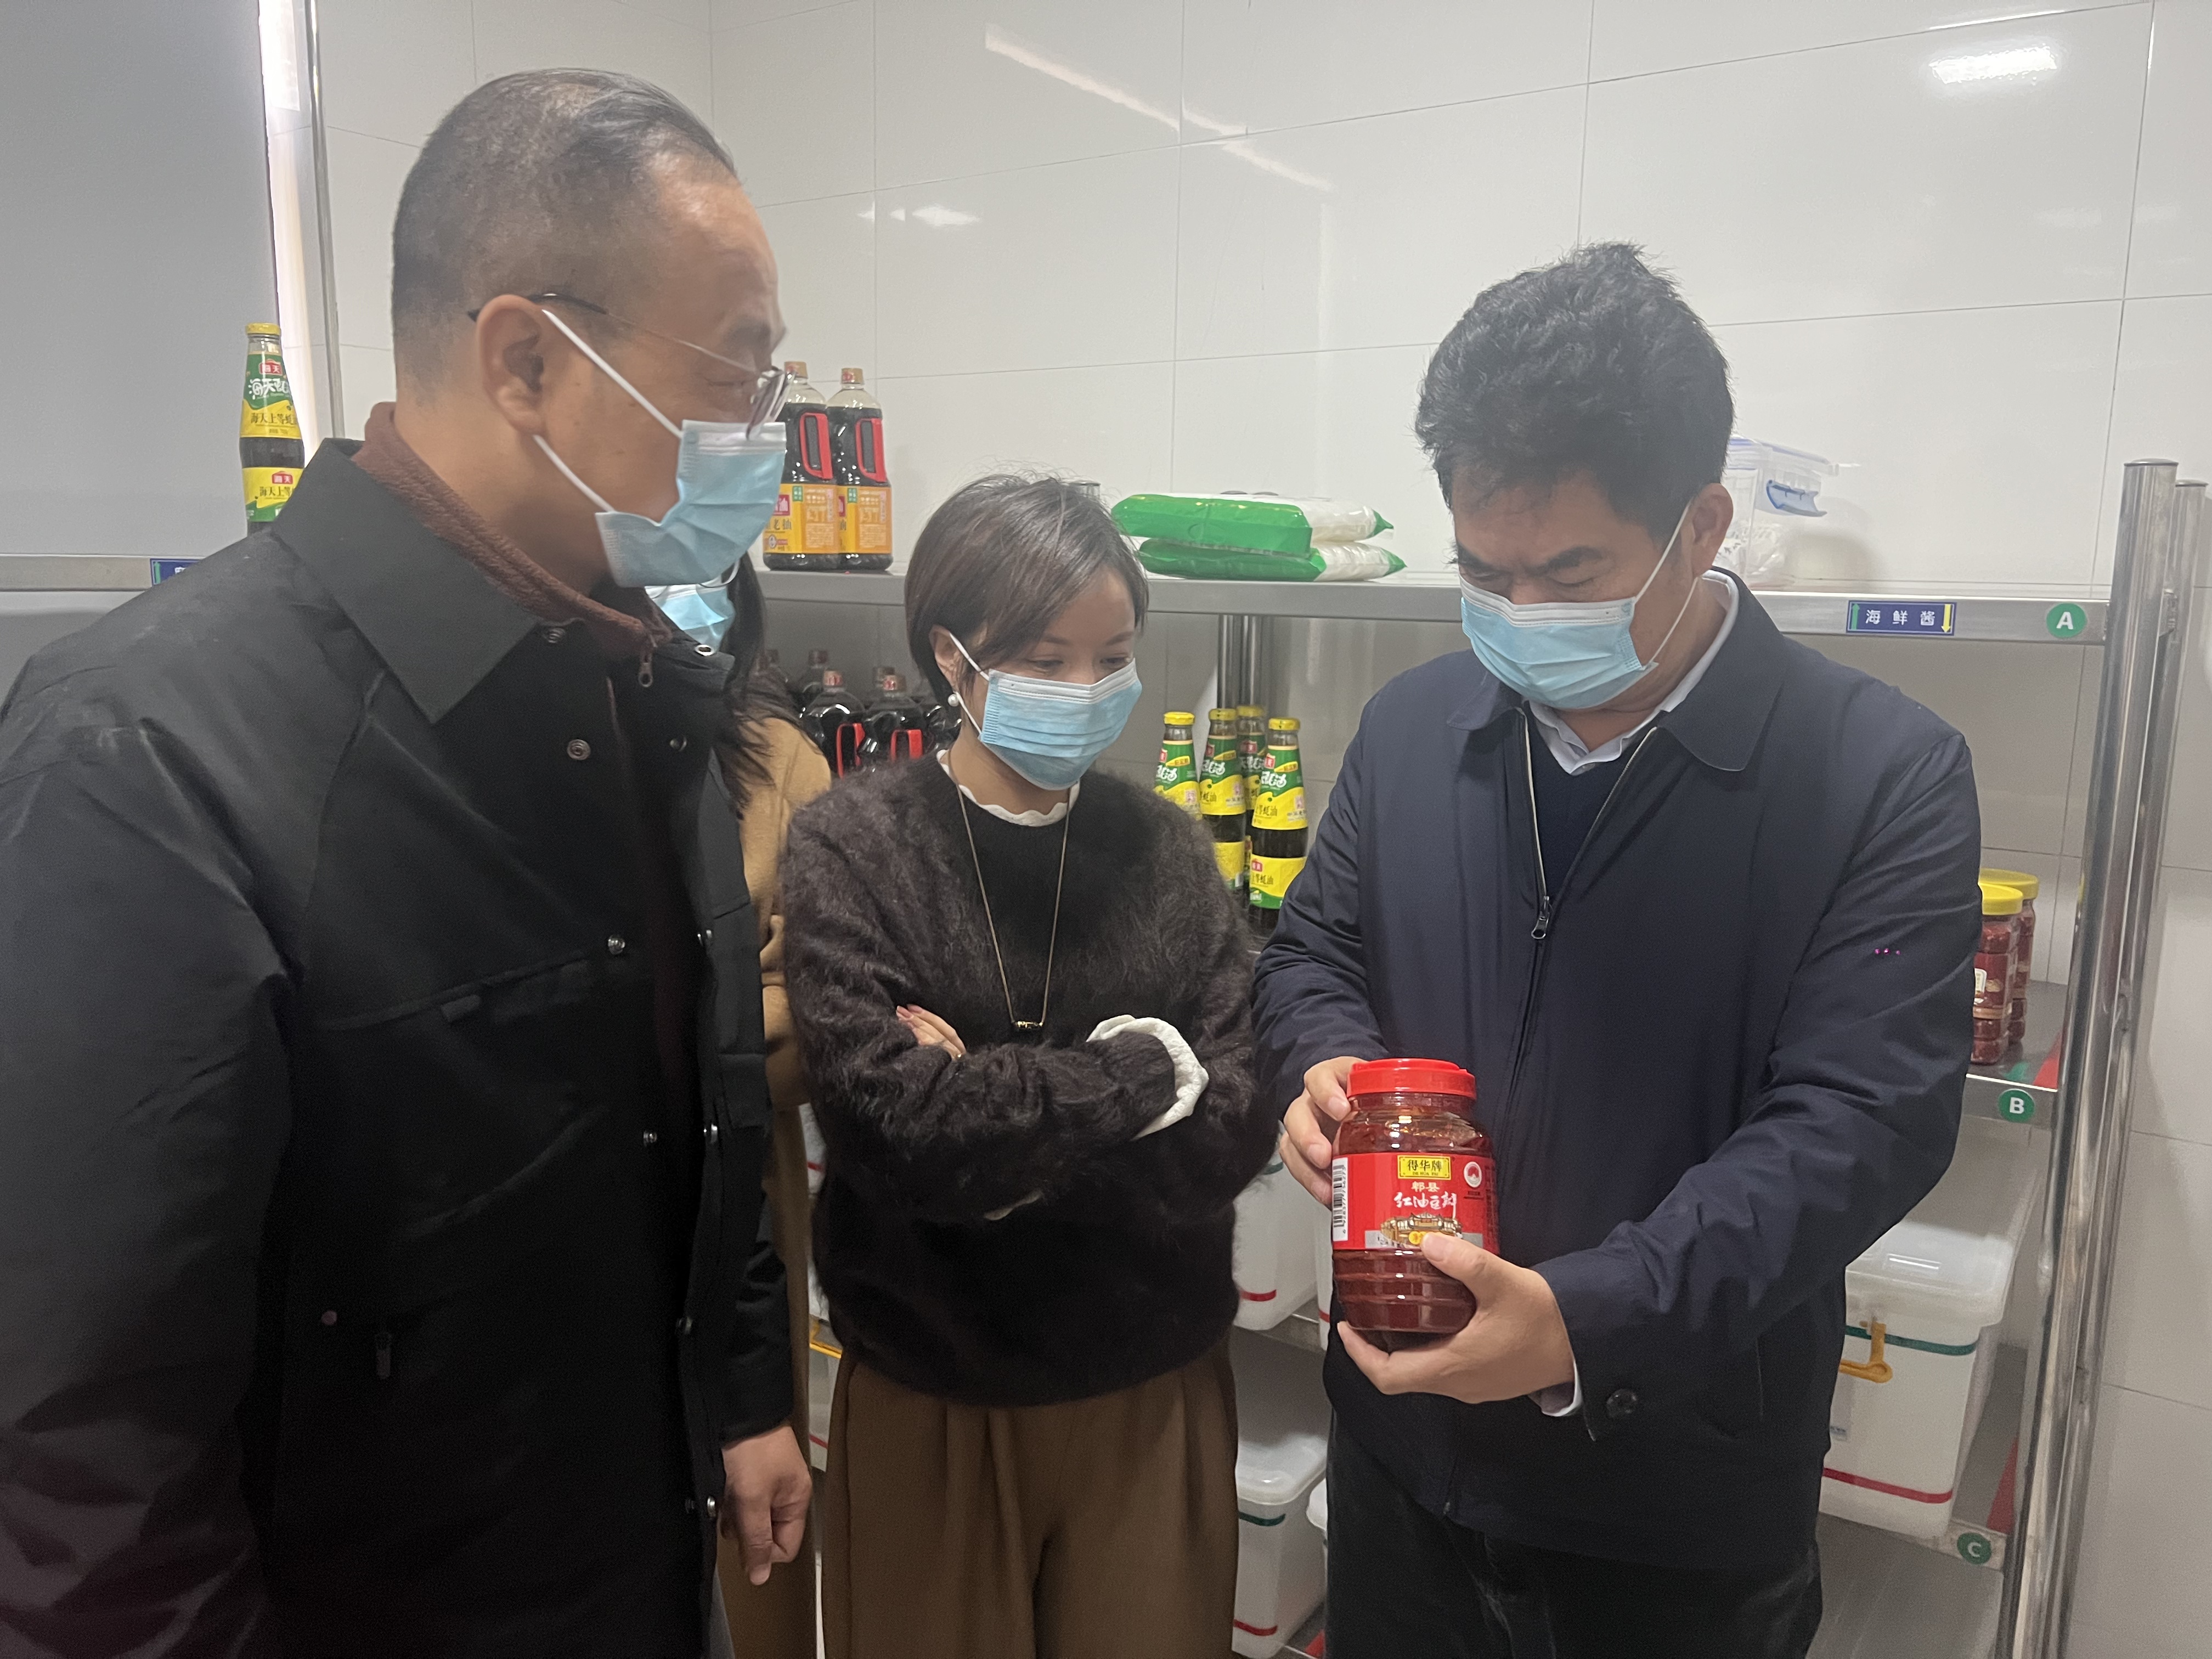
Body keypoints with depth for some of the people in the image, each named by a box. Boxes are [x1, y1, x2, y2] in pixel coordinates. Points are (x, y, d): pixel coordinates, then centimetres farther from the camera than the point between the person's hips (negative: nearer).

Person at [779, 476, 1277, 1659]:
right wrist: (1144, 1072, -17)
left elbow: (1229, 1138, -10)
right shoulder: (852, 848, -11)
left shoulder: (1166, 854, -3)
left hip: (1153, 1393, 2)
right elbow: (895, 1125, -22)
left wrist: (990, 1112, -19)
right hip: (931, 1400, -2)